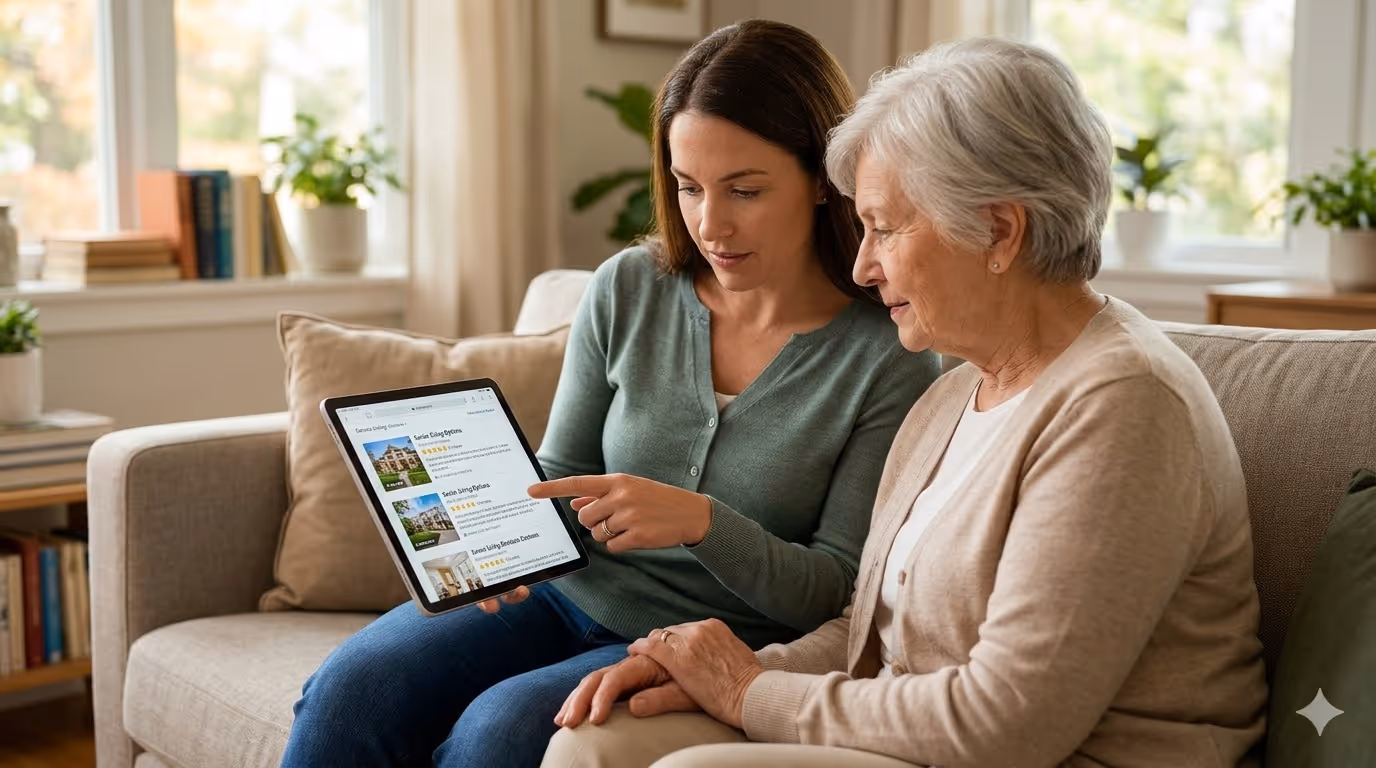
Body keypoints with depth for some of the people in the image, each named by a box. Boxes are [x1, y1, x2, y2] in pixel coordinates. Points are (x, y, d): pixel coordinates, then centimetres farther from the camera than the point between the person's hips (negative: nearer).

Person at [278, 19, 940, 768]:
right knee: (347, 691, -20)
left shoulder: (890, 359, -12)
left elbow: (836, 589, -10)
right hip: (566, 593, 4)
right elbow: (558, 474, 9)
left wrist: (702, 522, -27)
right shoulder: (628, 290, -1)